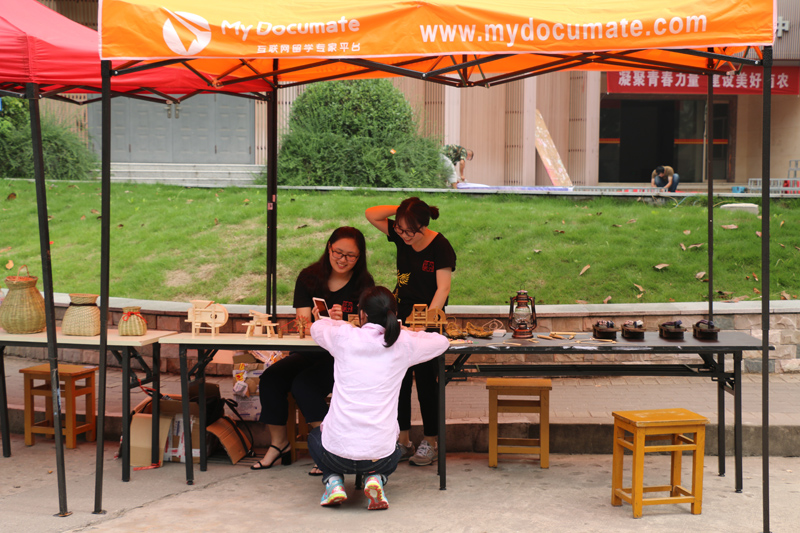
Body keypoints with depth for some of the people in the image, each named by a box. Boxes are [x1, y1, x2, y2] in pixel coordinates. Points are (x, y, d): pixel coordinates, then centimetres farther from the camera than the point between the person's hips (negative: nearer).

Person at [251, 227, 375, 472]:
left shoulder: (364, 284, -2)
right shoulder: (309, 277, 5)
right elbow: (304, 323, -3)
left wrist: (340, 324, -34)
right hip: (308, 354, 4)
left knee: (304, 383, -29)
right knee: (270, 379, -20)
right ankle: (278, 443, -1)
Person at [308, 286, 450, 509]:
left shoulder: (344, 337, -3)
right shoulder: (403, 345, -3)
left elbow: (317, 327, 21)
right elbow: (442, 341, 18)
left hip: (337, 453, 0)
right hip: (379, 456, 1)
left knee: (315, 436, 36)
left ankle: (334, 481, 10)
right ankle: (376, 479, 7)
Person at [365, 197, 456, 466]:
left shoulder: (440, 246, -14)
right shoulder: (400, 236, 0)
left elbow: (443, 288, -18)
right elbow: (371, 214, 4)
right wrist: (402, 209, -7)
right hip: (400, 313, 6)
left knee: (426, 382, 0)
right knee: (398, 379, 7)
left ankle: (430, 443, 11)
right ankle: (402, 442, 16)